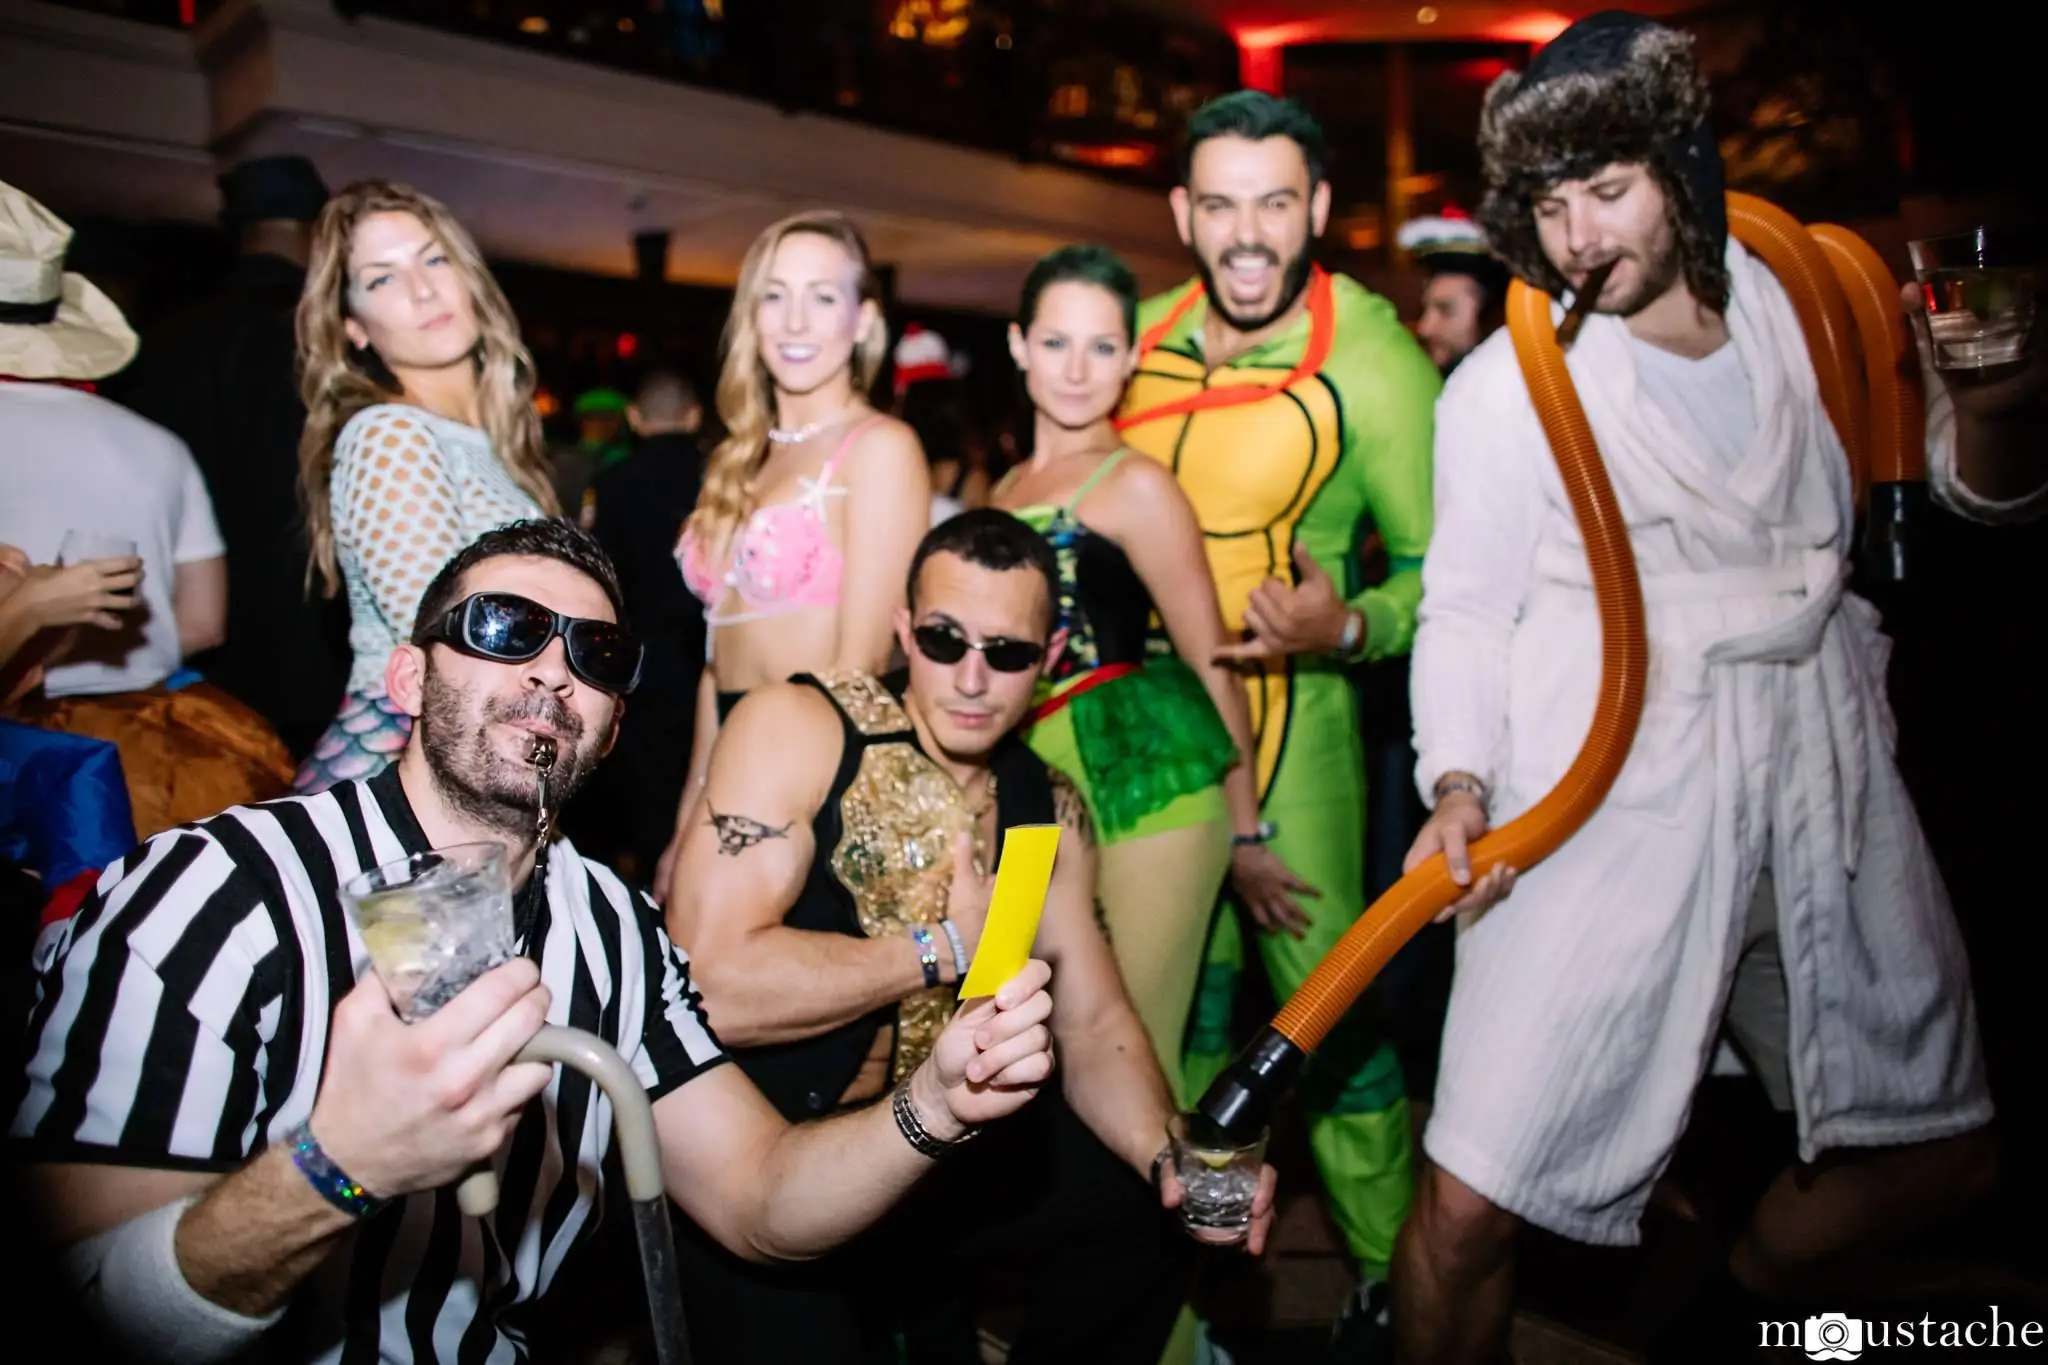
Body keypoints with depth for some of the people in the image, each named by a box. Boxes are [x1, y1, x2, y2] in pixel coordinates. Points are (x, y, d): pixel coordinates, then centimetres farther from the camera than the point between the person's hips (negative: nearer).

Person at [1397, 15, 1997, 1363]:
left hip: (1824, 773, 6)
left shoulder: (1798, 301, 7)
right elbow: (1467, 607, -5)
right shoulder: (1505, 384, -6)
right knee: (1470, 1202, -12)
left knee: (1942, 1149, 19)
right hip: (1613, 799, -5)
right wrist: (1461, 780, -18)